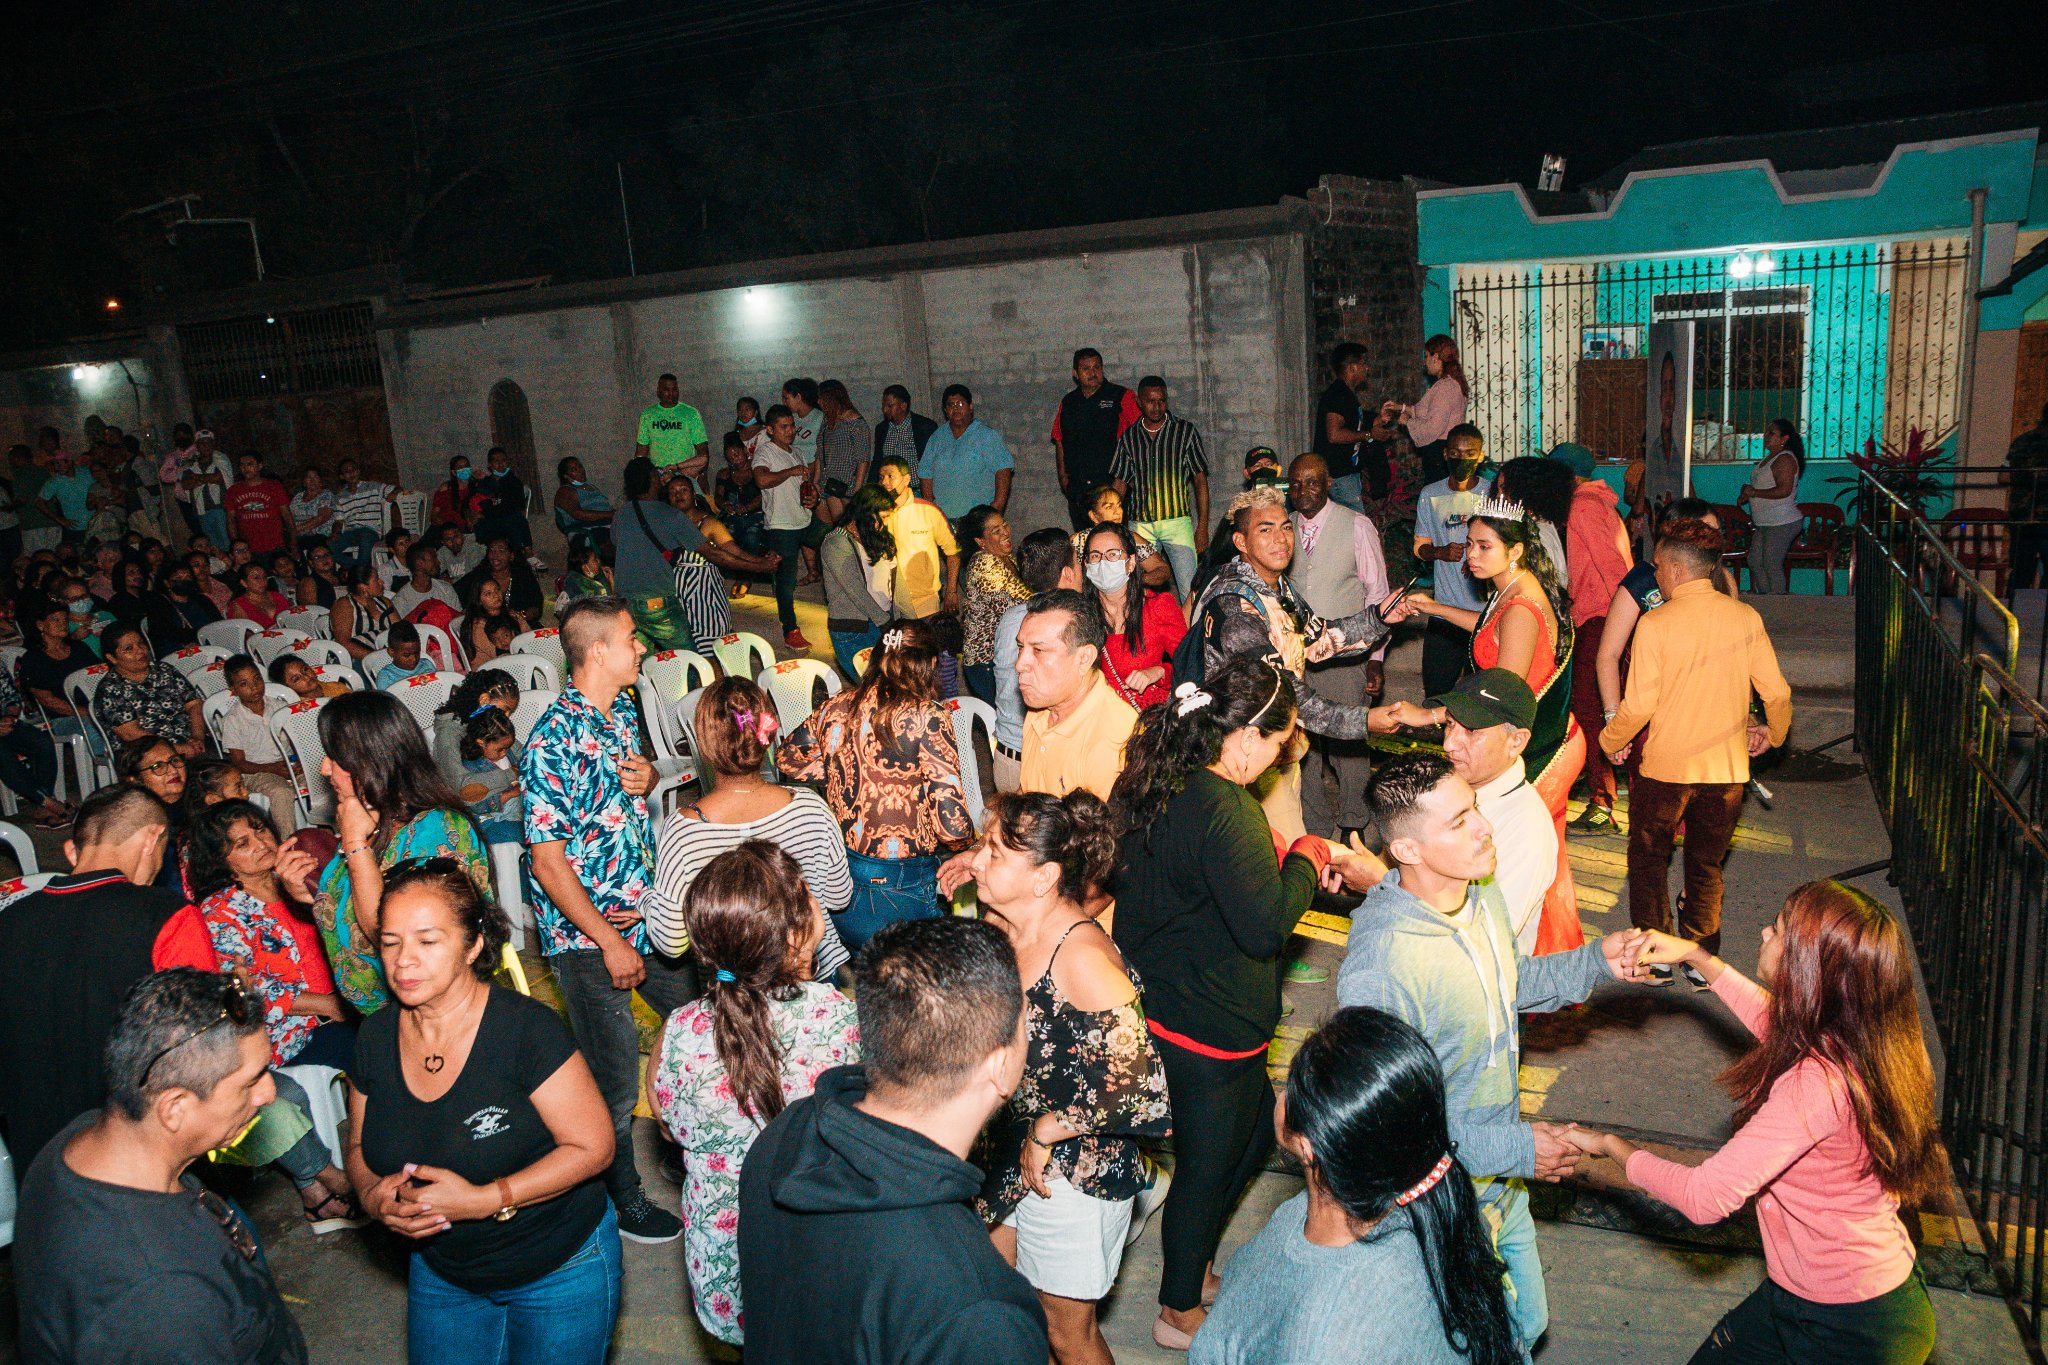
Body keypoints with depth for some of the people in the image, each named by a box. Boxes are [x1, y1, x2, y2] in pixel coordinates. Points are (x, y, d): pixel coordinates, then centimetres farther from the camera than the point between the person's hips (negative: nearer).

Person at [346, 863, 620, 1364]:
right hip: (441, 1275, 5)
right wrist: (372, 1194, -15)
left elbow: (593, 1145, -22)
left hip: (560, 1274, -5)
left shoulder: (527, 1029, -25)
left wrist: (486, 1200, -30)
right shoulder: (376, 1038, -8)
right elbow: (361, 1144, 7)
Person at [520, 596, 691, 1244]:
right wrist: (610, 943, -17)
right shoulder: (552, 741, -20)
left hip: (649, 914, 8)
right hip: (586, 933, -8)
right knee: (614, 1081, 4)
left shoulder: (624, 708, 5)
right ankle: (626, 1203, 26)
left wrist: (648, 776, -3)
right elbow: (548, 862, -20)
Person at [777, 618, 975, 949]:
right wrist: (969, 841, 2)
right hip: (900, 893, -5)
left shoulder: (837, 707, -2)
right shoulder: (927, 717, -17)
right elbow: (953, 824, -20)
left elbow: (787, 758, 16)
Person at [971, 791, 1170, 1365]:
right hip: (1006, 1155, 7)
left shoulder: (1083, 957, -30)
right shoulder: (1002, 928, -7)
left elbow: (1144, 1092, -31)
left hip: (1074, 1171, -7)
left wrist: (1046, 1131, -21)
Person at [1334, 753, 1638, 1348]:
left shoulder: (1483, 893, -8)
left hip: (1502, 1184, 8)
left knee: (1526, 1326, 27)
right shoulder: (1378, 967, -36)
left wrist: (1595, 963, -1)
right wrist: (1514, 1149, -24)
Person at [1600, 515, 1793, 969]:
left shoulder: (1655, 624, -15)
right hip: (1727, 769, 3)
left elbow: (1638, 707, -15)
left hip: (1664, 767, -3)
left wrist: (1609, 742, 4)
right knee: (1707, 868, 19)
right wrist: (1773, 734, 20)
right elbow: (1777, 693, 0)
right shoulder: (1746, 617, -4)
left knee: (1648, 862, 17)